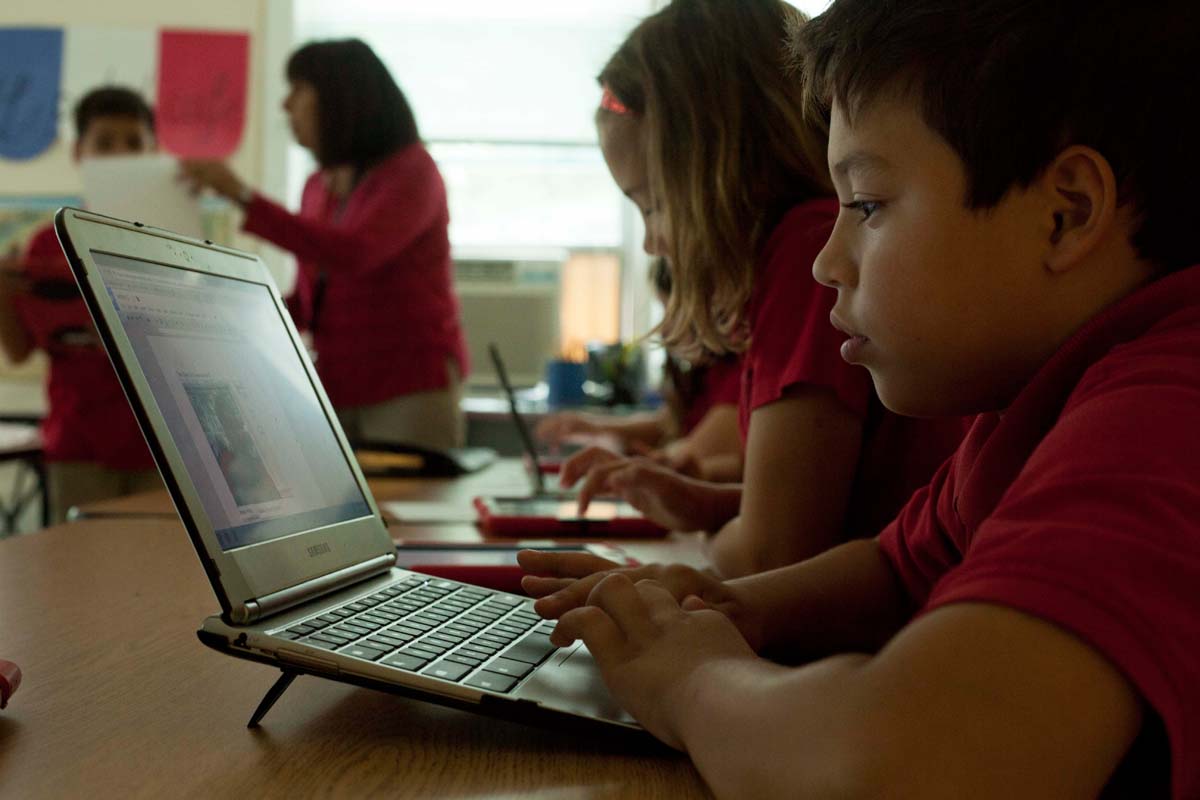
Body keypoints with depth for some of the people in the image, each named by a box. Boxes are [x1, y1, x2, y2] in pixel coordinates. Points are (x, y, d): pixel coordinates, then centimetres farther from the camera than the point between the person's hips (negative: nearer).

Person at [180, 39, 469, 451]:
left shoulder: (412, 170, -7)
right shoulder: (319, 185, 11)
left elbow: (351, 254, -26)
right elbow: (306, 303, 15)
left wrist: (244, 196, -26)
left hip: (412, 385, -6)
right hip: (336, 386, 6)